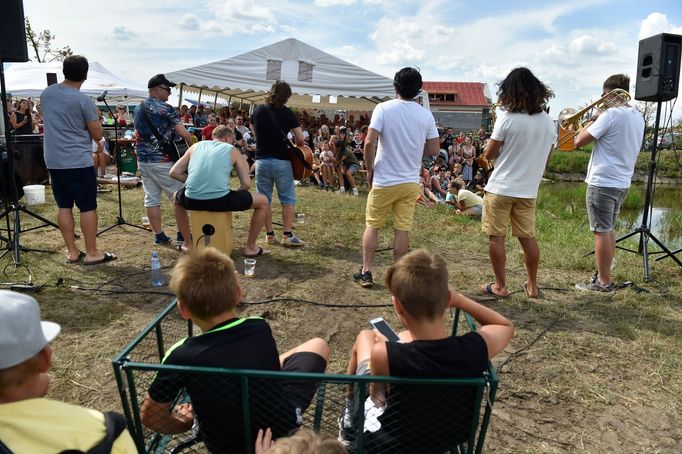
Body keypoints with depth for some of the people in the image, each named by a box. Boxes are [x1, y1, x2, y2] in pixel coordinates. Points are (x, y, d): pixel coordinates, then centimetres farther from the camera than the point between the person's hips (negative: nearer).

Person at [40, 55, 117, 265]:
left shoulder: (46, 94, 7)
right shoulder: (84, 101, -13)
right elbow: (98, 135, -8)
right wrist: (96, 118, 10)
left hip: (53, 161, 7)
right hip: (78, 162, -6)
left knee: (64, 207, 10)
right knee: (88, 208, 0)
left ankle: (72, 252, 15)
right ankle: (92, 253, 5)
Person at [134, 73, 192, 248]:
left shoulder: (138, 108, 13)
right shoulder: (165, 108, -10)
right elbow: (184, 133, -16)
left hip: (143, 160, 7)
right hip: (163, 161, -7)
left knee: (151, 199, 8)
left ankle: (159, 236, 13)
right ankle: (184, 238, -1)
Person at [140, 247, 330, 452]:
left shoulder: (182, 356, -25)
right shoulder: (261, 329, -18)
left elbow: (151, 416, -8)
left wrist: (185, 423, 8)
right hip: (284, 425, 0)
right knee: (317, 345, 19)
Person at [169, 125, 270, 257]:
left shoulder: (196, 146, 20)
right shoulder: (232, 150, 13)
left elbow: (174, 172, 16)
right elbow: (246, 184, 5)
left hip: (192, 201, 4)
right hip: (220, 201, -4)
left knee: (176, 197, 41)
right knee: (263, 201, 18)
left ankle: (188, 244, 41)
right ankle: (251, 247, 26)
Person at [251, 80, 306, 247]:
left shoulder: (258, 110, 4)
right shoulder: (286, 113, -8)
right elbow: (300, 139, -10)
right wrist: (296, 145, 11)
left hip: (261, 160, 3)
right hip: (281, 161, -3)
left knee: (264, 199, 10)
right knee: (288, 198, 6)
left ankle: (269, 234, 14)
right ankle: (287, 235, 3)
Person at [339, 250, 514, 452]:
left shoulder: (384, 354, -36)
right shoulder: (477, 347, -27)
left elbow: (377, 395, -12)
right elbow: (507, 327, -2)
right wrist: (460, 300, -7)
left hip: (388, 444, -3)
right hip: (448, 442, 3)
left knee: (365, 336, 17)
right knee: (404, 337, 21)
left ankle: (350, 418, 37)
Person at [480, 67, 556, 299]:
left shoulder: (507, 117, -13)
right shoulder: (548, 122, 4)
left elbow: (489, 154, -9)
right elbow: (545, 159, 12)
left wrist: (491, 143, 11)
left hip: (500, 188, -5)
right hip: (528, 190, 5)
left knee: (496, 236, 5)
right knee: (528, 237, 14)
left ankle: (500, 286, 12)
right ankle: (532, 286, 24)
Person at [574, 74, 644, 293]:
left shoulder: (611, 114, -17)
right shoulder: (638, 117, 10)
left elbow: (580, 141, -16)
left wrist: (592, 121, 0)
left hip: (602, 182, -8)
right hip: (622, 182, 9)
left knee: (601, 232, -1)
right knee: (609, 230, 19)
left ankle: (603, 282, 5)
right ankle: (604, 273, 28)